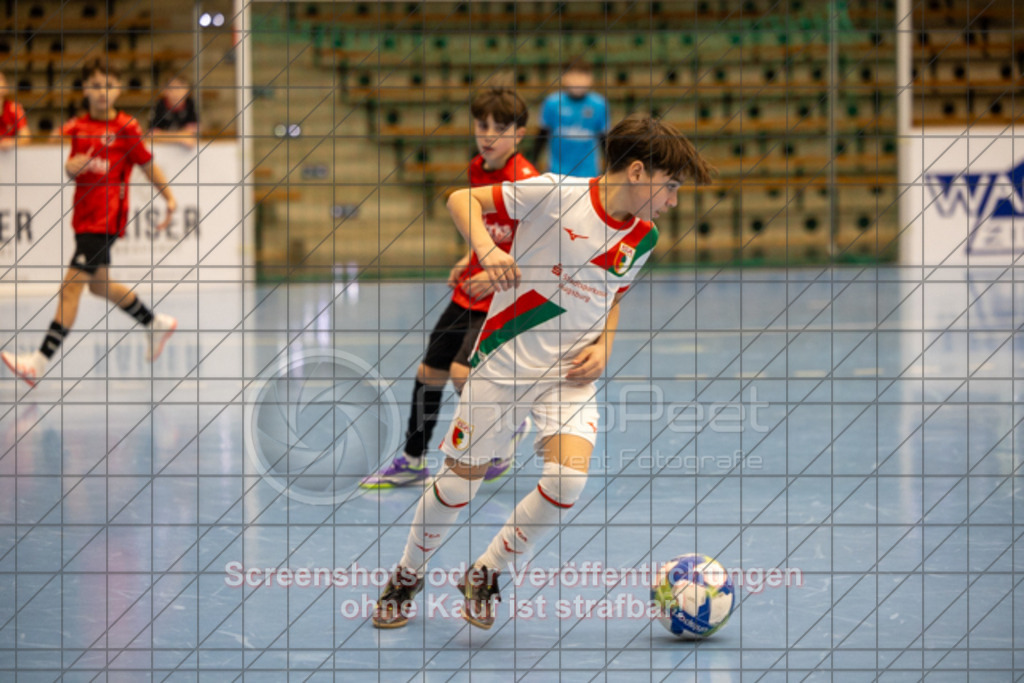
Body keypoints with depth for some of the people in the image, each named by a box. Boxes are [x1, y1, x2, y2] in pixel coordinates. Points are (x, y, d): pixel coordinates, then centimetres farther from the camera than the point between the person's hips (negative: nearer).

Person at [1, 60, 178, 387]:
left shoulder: (126, 129, -6)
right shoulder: (77, 127, 8)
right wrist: (71, 167, -10)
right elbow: (73, 167, 13)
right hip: (83, 216, 7)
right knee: (98, 285, 18)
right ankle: (157, 324, 39)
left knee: (73, 284, -14)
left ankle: (41, 360, -18)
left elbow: (148, 165, 5)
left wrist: (169, 198, 9)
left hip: (107, 220, -7)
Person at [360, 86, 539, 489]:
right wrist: (471, 259, 9)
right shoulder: (477, 170, 5)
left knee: (463, 373, -20)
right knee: (429, 372, 11)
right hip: (468, 293, 8)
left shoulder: (525, 181, -20)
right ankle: (412, 461, 27)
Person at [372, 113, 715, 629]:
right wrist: (486, 247, -27)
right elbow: (461, 200, -9)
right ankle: (406, 578, 31)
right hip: (505, 357, -4)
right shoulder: (553, 194, -16)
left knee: (568, 480, -18)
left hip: (570, 373, 4)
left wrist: (604, 346, 0)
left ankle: (485, 576, 6)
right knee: (459, 484, 3)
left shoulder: (643, 239, 1)